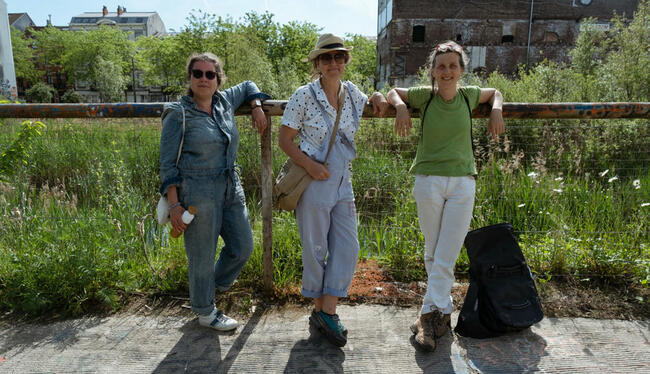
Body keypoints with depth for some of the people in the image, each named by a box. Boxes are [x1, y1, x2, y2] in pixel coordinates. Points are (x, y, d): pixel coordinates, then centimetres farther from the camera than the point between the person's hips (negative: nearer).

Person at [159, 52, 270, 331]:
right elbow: (168, 164, -8)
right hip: (197, 194, -6)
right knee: (202, 256, 5)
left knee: (243, 247, 13)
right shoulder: (178, 114, -8)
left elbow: (247, 86, 30)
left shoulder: (224, 102, 9)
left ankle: (217, 283, 42)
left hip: (231, 190, 7)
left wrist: (256, 107, 10)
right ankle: (206, 313, 27)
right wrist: (174, 205, -15)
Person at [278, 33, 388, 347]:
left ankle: (328, 312, 16)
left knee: (347, 247, 3)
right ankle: (319, 309, 25)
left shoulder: (351, 93, 6)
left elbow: (374, 98, 30)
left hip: (343, 182, 6)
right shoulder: (304, 96, -8)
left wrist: (378, 98, 5)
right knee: (315, 250, 6)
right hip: (313, 183, -5)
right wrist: (310, 165, -18)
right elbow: (284, 139, -6)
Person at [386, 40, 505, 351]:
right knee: (432, 254, 7)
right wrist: (400, 106, -4)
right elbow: (393, 91, 17)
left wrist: (496, 110, 5)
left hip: (462, 183, 1)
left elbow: (494, 92, 26)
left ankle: (429, 314, 6)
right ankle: (443, 312, 21)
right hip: (429, 181, -1)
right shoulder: (424, 96, 0)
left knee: (447, 256, -3)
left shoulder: (468, 95, 5)